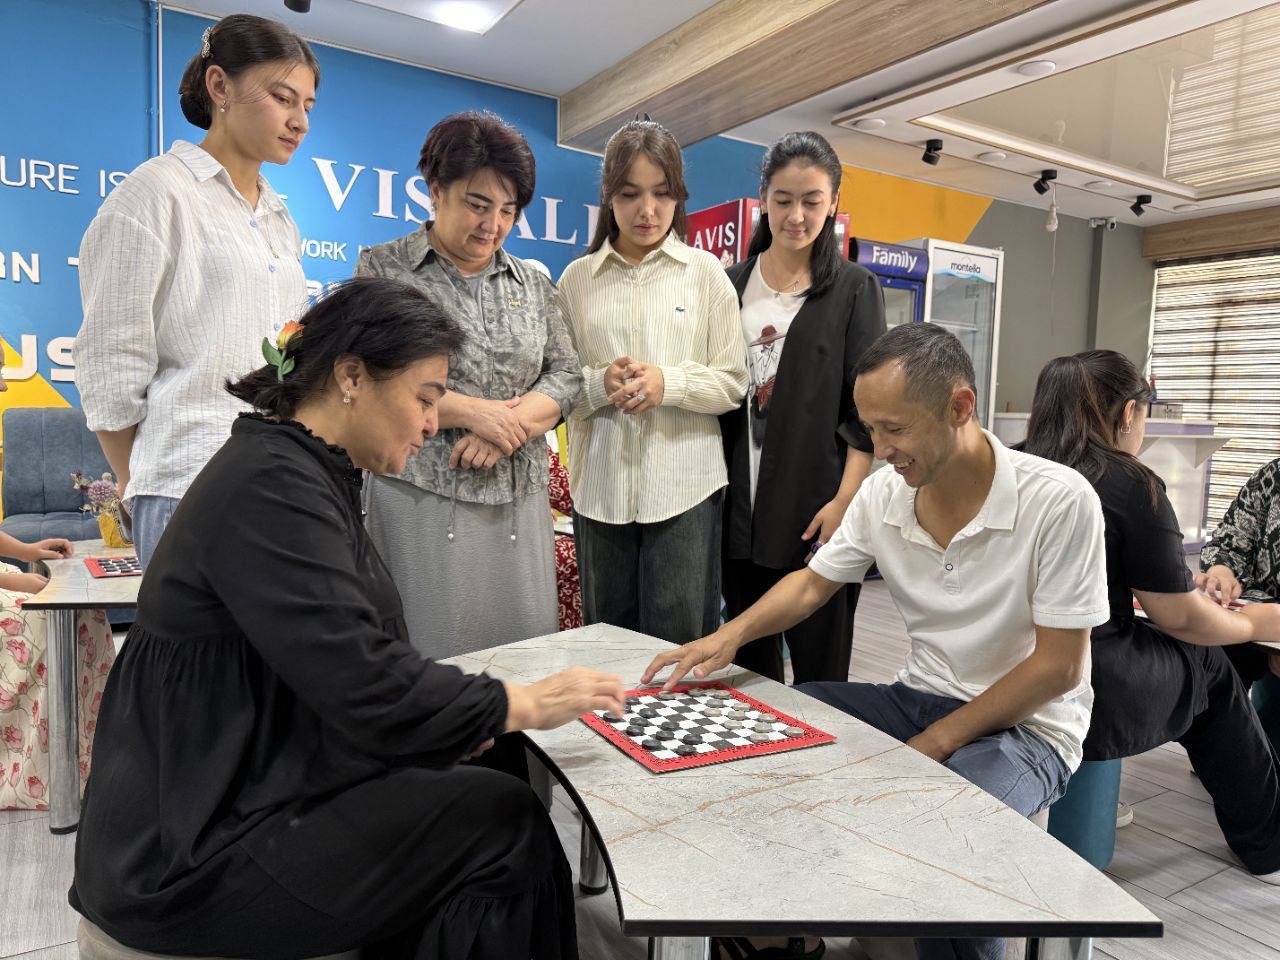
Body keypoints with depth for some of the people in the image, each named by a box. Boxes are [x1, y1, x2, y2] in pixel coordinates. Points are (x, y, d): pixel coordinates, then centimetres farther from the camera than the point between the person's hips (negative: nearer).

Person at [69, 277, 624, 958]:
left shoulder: (301, 472, 8)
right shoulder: (271, 486, -22)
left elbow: (345, 662, 10)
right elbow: (367, 690, -26)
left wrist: (460, 712, -3)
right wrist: (527, 704, -14)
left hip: (239, 796, 9)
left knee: (488, 793, -1)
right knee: (502, 823, -11)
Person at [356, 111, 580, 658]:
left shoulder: (533, 284, 15)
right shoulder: (384, 269, 3)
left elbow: (565, 376, 10)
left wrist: (509, 426, -9)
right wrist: (478, 412, -12)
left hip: (518, 500, 4)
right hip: (422, 497, -3)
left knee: (526, 651, 6)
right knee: (427, 655, 0)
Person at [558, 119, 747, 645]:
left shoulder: (705, 272, 4)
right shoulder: (577, 277, 7)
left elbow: (733, 382, 2)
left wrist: (669, 383, -15)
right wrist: (600, 384, -13)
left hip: (684, 484, -1)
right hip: (601, 484, 2)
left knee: (680, 642, 2)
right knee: (608, 639, 12)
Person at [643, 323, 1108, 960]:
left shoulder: (1059, 501, -20)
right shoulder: (882, 494, -5)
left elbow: (1057, 666, -17)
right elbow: (812, 582, 7)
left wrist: (933, 744, -19)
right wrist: (733, 633, -12)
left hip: (1027, 724, -5)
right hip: (920, 697, 6)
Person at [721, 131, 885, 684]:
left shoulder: (854, 289, 3)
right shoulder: (731, 284, 11)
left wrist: (846, 499, -13)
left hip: (816, 510, -3)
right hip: (740, 507, 3)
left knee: (821, 669, 3)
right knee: (749, 664, 12)